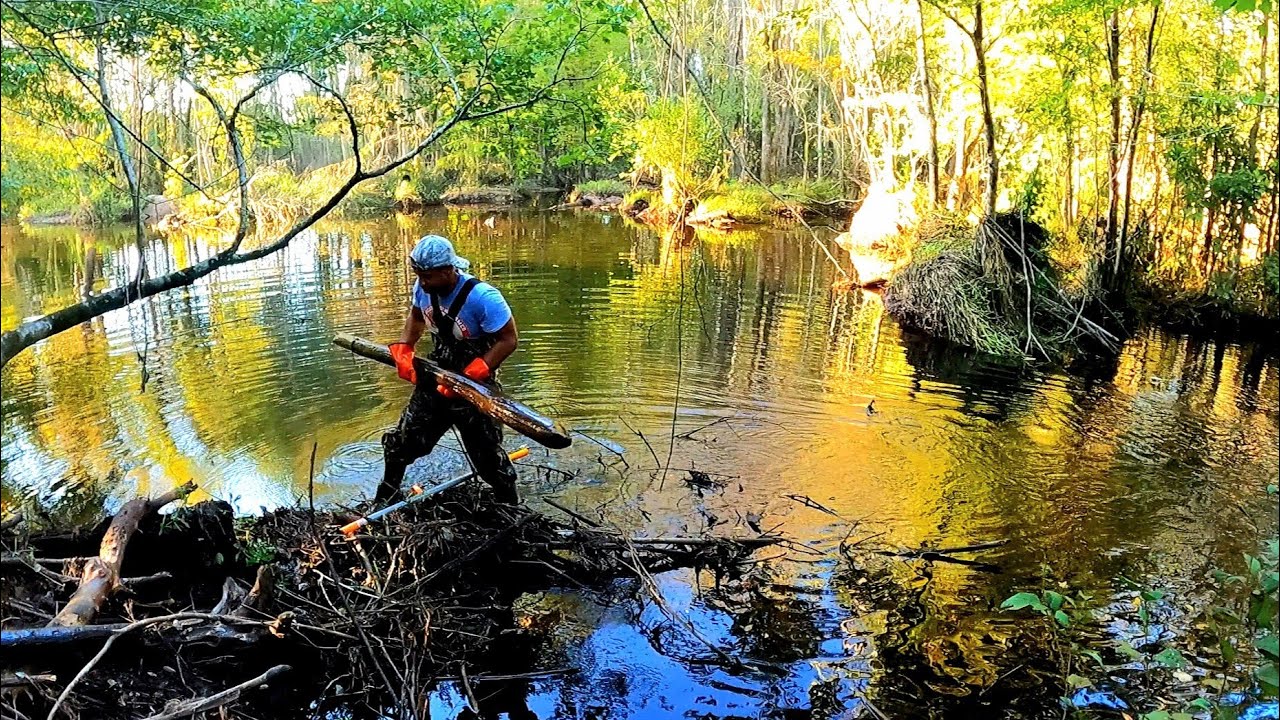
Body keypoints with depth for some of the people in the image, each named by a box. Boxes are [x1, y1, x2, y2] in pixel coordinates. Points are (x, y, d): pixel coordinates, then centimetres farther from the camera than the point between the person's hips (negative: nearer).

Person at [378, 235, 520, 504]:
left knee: (488, 456, -1)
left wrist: (468, 378, -27)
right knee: (400, 443, 13)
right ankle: (384, 500, 34)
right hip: (435, 379, 6)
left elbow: (508, 340, -22)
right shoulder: (424, 288, -5)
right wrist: (403, 350, 1)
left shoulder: (482, 297, -26)